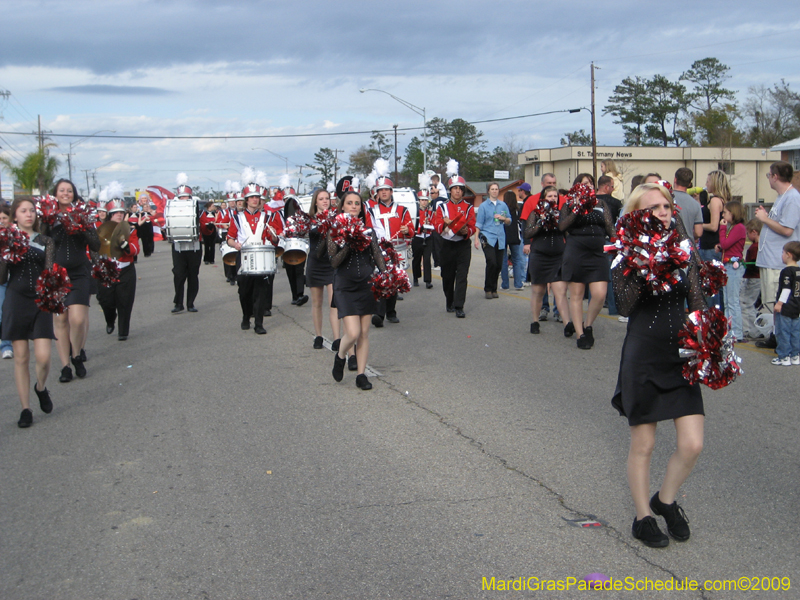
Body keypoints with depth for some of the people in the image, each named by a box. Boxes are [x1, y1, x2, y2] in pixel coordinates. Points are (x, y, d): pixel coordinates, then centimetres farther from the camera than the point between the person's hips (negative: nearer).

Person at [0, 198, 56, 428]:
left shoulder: (45, 241, 9)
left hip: (40, 302, 1)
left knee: (43, 357, -8)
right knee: (21, 358, 2)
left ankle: (41, 387, 24)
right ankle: (25, 409, 11)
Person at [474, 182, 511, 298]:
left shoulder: (503, 205, 13)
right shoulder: (483, 205, 3)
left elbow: (509, 221, 18)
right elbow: (478, 223, 2)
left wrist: (503, 218, -4)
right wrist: (476, 239, -5)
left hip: (500, 238, 4)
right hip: (488, 238, -4)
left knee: (498, 265, 3)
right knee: (492, 263, -15)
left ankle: (493, 289, 17)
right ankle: (488, 289, -2)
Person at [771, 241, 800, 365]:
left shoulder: (787, 271, -16)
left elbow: (786, 289, -19)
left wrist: (779, 303, -14)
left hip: (785, 309, -8)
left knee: (783, 332, -2)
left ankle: (784, 357, 0)